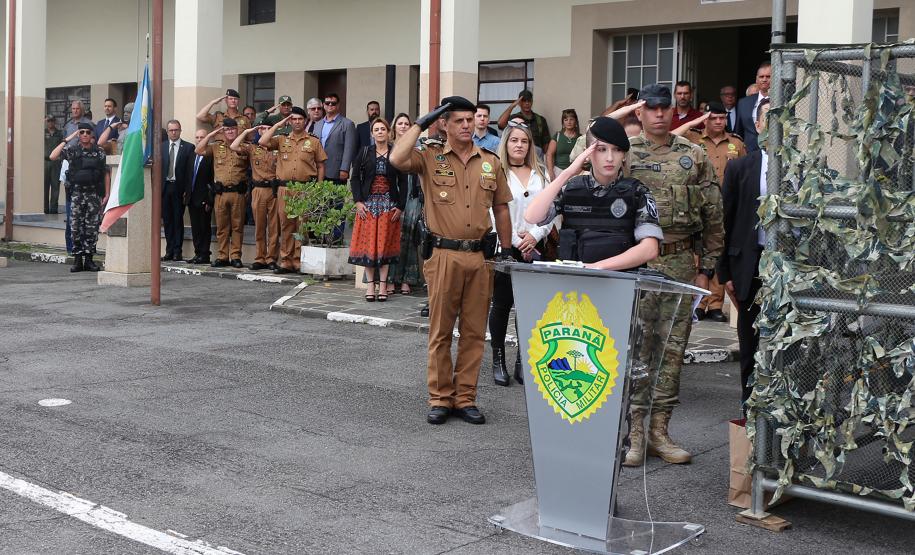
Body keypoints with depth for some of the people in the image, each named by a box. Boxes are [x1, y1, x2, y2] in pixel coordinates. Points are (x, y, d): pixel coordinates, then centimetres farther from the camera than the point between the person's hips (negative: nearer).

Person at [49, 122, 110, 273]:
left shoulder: (99, 153, 5)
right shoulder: (72, 150, 2)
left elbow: (106, 174, 8)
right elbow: (53, 156, -12)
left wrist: (107, 194, 1)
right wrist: (66, 140, -11)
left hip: (94, 194, 0)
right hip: (76, 194, 0)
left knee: (92, 228, 1)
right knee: (76, 227, 1)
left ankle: (89, 259, 8)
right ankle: (77, 260, 6)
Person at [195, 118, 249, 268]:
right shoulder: (216, 147, 11)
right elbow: (198, 150, 4)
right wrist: (211, 134, 1)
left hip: (238, 192, -2)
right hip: (221, 192, 2)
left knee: (237, 226, 0)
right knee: (222, 226, 5)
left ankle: (235, 257, 4)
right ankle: (222, 257, 10)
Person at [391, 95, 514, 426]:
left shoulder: (491, 163, 10)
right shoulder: (430, 158, 0)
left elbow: (500, 208, 17)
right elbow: (397, 159, -20)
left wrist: (506, 250, 13)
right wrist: (422, 123, -11)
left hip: (479, 256, 3)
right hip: (444, 255, -3)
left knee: (474, 331, 7)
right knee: (440, 330, 4)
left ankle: (465, 398, 16)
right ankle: (440, 399, 13)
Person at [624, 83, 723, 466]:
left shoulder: (694, 157, 8)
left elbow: (712, 216, 9)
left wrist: (706, 269, 5)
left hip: (680, 264, 3)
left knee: (672, 349, 6)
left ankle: (659, 430, 16)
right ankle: (634, 430, 7)